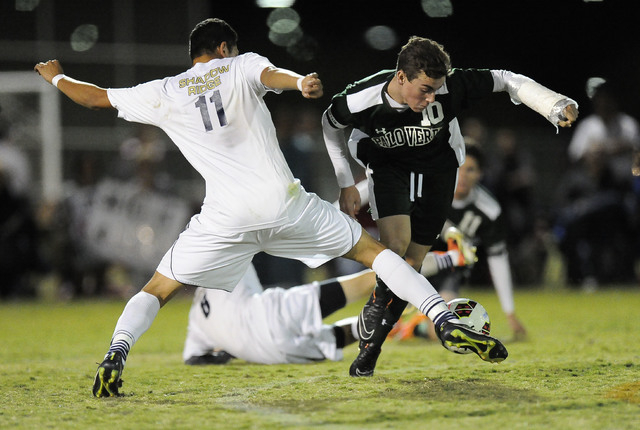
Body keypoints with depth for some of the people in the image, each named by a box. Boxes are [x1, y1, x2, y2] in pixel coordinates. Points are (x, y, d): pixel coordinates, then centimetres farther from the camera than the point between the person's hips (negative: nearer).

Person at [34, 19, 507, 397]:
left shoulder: (163, 94, 11)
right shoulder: (242, 67, 8)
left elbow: (93, 96, 19)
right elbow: (272, 75, -16)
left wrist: (55, 76, 39)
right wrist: (301, 81, -39)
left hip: (227, 217, 1)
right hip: (284, 202, -1)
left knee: (157, 289, 14)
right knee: (372, 249, 11)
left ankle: (116, 354, -13)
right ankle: (446, 321, -2)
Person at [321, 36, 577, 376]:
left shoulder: (449, 87, -31)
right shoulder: (359, 101, -28)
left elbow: (505, 81, -19)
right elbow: (330, 125, -5)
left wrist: (556, 106, -30)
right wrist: (346, 184, -4)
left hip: (437, 170, 1)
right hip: (388, 168, -1)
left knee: (411, 263, -1)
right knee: (396, 244, -26)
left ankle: (370, 349, 10)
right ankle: (372, 322, -9)